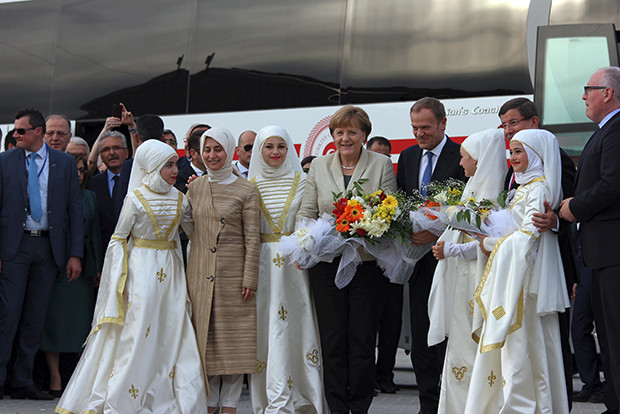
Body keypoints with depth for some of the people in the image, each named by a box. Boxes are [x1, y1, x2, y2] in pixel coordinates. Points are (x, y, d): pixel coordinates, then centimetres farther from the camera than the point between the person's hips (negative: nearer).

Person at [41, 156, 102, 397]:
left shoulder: (90, 197, 14)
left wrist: (97, 268, 10)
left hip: (83, 267, 4)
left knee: (81, 321, 4)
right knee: (55, 320, -1)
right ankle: (55, 377, 5)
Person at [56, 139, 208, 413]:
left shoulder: (179, 198, 8)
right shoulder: (135, 199, -6)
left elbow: (194, 229, 18)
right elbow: (118, 239, -4)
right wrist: (121, 280, -9)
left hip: (171, 271, 5)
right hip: (142, 269, -5)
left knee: (173, 333, 2)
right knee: (136, 334, -5)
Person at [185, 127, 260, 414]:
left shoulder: (246, 190, -2)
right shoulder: (194, 188, 9)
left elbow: (252, 238, -4)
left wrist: (250, 278, -10)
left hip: (234, 272, -3)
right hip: (200, 272, 4)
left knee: (233, 336, 0)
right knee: (204, 335, 6)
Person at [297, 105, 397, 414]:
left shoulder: (382, 165, 3)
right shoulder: (319, 166, 9)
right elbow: (306, 212, 9)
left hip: (366, 263, -2)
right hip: (326, 263, 2)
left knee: (362, 339, 2)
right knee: (332, 339, 4)